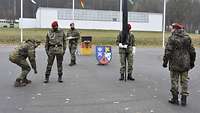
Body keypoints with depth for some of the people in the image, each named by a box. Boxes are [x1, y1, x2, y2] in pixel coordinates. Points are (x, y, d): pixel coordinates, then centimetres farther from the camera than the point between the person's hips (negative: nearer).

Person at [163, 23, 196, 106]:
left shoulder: (172, 38, -10)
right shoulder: (187, 38, 5)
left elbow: (168, 52, -13)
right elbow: (192, 51, 8)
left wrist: (165, 62, -5)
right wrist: (192, 62, 18)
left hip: (175, 64, -4)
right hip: (185, 64, 4)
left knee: (174, 81, 7)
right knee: (184, 81, 11)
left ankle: (175, 98, 13)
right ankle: (184, 99, 13)